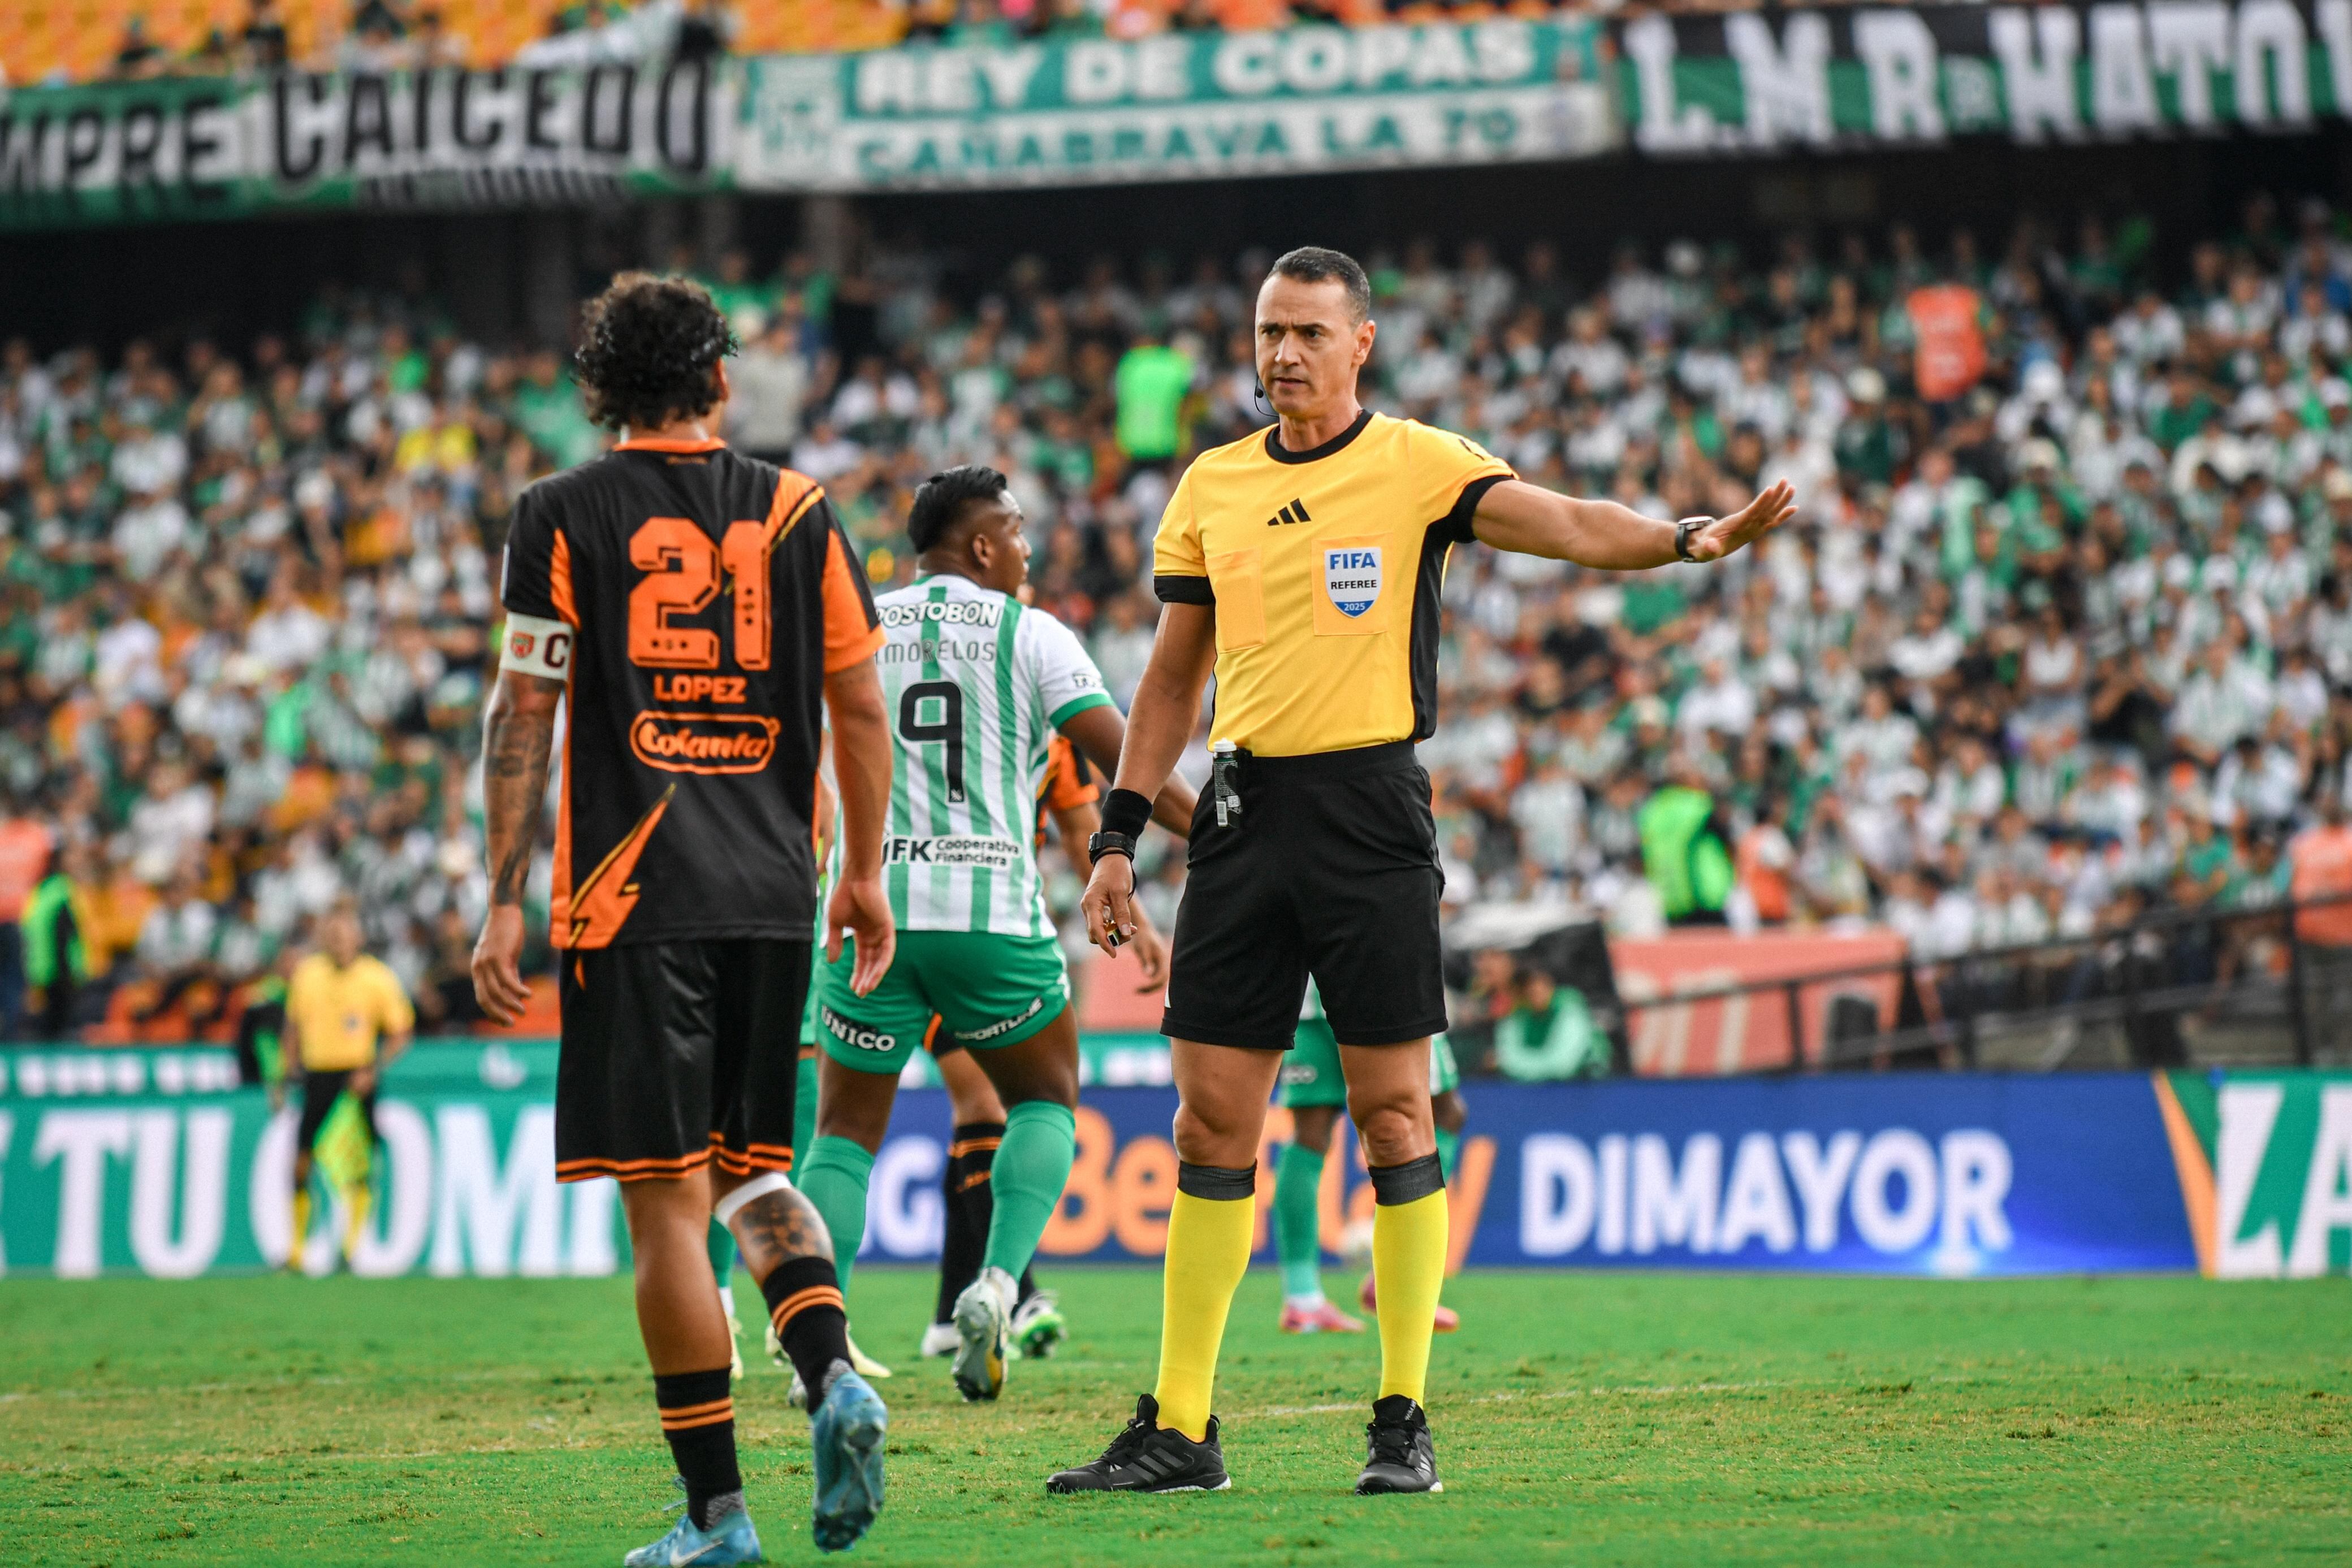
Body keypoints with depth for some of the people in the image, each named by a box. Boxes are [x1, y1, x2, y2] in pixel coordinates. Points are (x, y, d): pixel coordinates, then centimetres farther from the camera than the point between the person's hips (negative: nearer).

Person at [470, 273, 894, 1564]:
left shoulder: (562, 517, 0)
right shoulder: (795, 510, 8)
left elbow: (521, 717, -3)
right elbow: (859, 705, 9)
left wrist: (502, 903, -1)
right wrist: (865, 874, 18)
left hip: (631, 899, -3)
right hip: (773, 895, 3)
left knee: (668, 1203, -2)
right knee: (750, 1166, 18)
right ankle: (832, 1373, -8)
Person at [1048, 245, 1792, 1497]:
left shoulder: (1416, 464, 0)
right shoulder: (1213, 484, 12)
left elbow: (1564, 525, -15)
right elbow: (1173, 675, 17)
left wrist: (1687, 538, -33)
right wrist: (1118, 837, 12)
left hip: (1369, 807, -4)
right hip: (1243, 809, 4)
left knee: (1392, 1113, -4)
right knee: (1211, 1121, 3)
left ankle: (1404, 1418, 3)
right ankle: (1178, 1428, 8)